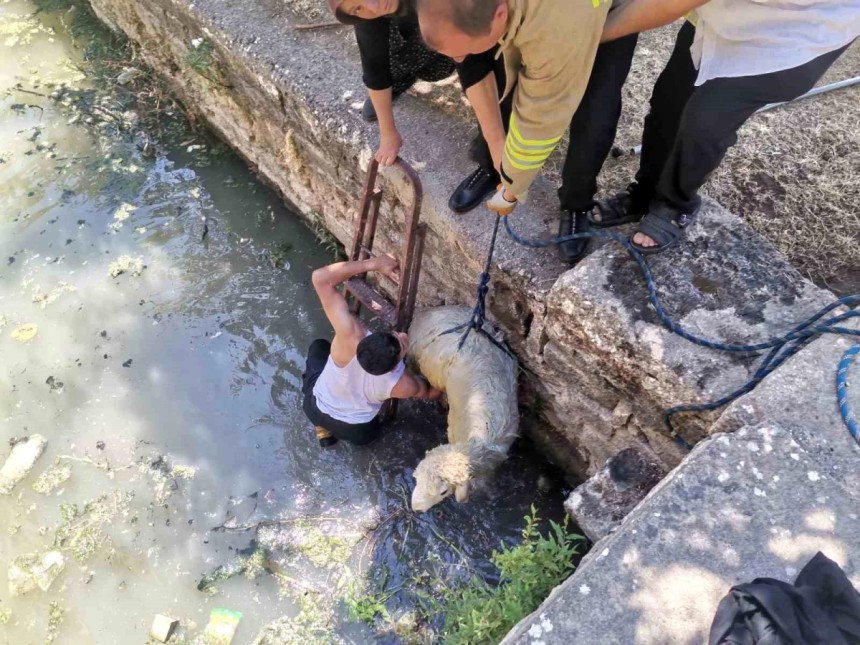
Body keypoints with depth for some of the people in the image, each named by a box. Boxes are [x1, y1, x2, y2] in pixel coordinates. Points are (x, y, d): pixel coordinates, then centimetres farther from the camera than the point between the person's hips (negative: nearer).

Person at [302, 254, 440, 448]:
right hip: (358, 433, 1)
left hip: (315, 408, -1)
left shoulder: (350, 336, -41)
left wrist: (374, 263, -34)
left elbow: (320, 277, -37)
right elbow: (429, 393, -10)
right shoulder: (404, 386, -35)